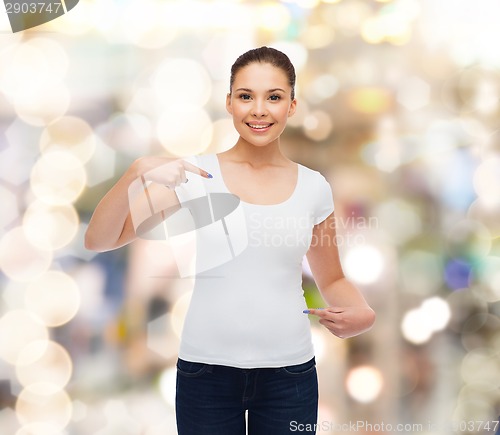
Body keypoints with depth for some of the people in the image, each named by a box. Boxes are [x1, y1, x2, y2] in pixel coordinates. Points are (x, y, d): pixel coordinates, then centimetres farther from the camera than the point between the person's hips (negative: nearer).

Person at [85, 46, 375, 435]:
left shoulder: (313, 187, 3)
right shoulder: (196, 175, -3)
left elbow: (332, 280, 15)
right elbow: (97, 240, -7)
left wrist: (360, 313, -7)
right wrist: (137, 173, -23)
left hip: (290, 371, 2)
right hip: (206, 370, -2)